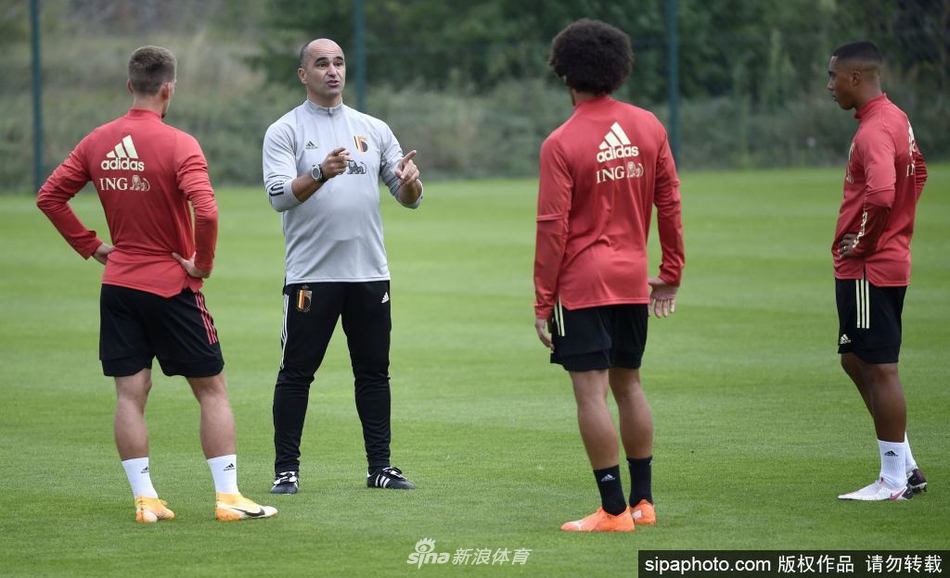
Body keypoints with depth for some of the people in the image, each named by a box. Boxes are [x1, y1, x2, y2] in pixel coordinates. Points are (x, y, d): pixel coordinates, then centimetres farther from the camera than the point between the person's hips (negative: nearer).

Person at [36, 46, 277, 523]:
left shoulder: (98, 142, 3)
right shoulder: (178, 145, -15)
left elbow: (49, 196, 8)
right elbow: (206, 211, -27)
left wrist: (91, 246, 11)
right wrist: (202, 263, -12)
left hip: (118, 284, 5)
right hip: (171, 285, -5)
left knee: (130, 392, 6)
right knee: (212, 389, 5)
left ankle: (144, 499, 3)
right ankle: (228, 497, 2)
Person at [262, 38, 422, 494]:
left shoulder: (374, 130, 11)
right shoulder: (285, 131, -1)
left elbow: (408, 198, 11)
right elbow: (279, 195, -15)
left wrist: (409, 182, -13)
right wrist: (321, 173, -32)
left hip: (370, 272, 4)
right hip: (311, 273, -4)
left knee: (374, 371, 8)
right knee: (296, 372, -1)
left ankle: (380, 465, 15)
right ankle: (286, 469, 4)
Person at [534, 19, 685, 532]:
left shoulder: (561, 144, -11)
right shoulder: (648, 127, 3)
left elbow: (553, 228, -12)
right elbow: (669, 203, 7)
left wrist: (542, 303, -7)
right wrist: (671, 273, 16)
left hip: (581, 283, -6)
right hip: (633, 279, 6)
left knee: (591, 391, -3)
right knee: (628, 385, 17)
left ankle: (614, 510, -5)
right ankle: (642, 501, 20)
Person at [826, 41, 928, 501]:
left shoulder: (874, 131, -19)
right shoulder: (895, 119, 13)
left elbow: (881, 194, -34)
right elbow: (917, 172, 29)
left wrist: (860, 242, -19)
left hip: (868, 269, -10)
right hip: (890, 262, 10)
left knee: (879, 369, -4)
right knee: (855, 361, 16)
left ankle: (894, 480, 1)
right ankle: (905, 468, 18)